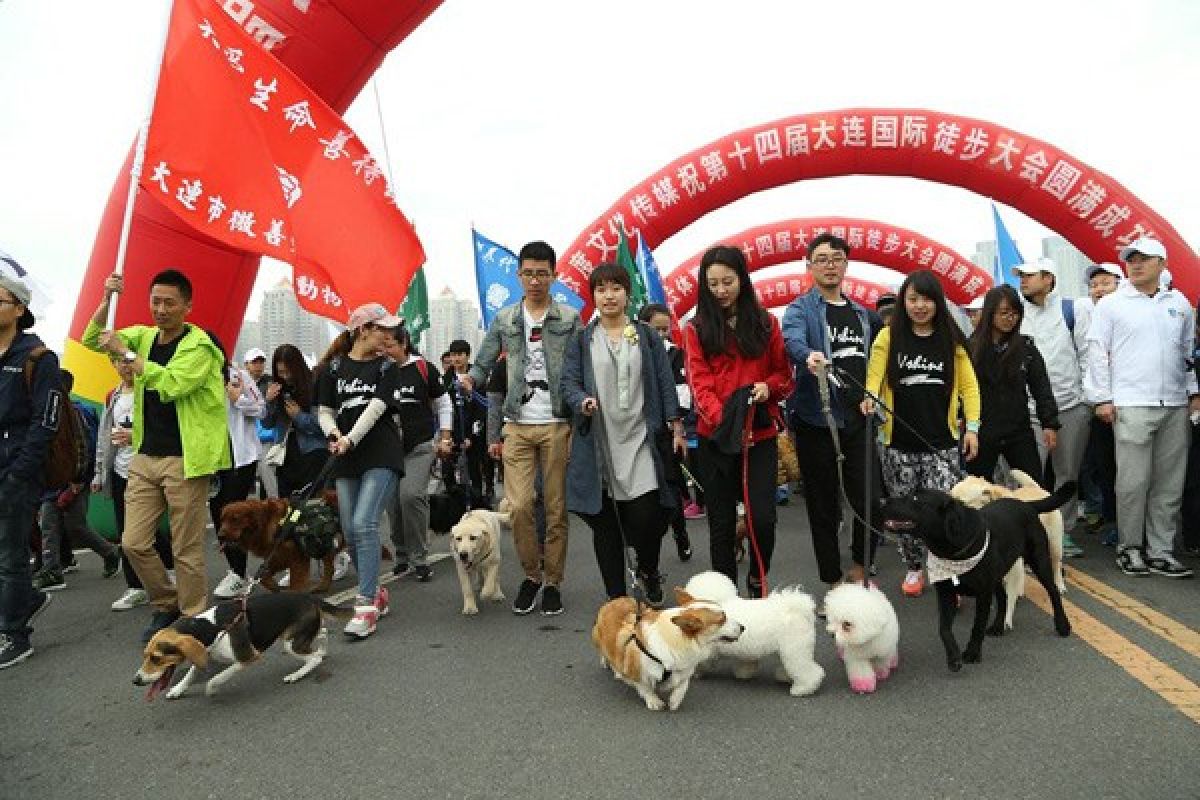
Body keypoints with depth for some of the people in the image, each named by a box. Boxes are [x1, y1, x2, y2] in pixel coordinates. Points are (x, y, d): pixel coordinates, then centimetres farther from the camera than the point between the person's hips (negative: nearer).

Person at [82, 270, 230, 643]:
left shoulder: (199, 345, -11)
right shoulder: (145, 335, 10)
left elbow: (171, 384, -23)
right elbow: (92, 340, 17)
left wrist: (126, 353, -19)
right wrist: (107, 300, 1)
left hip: (184, 460, -6)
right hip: (145, 457, 7)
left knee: (186, 550, 0)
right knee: (134, 542, 6)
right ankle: (167, 604, 26)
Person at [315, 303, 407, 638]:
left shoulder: (386, 366, 3)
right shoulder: (333, 367, 8)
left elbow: (376, 407, -10)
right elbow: (324, 410, 8)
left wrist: (351, 439, -22)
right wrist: (333, 433, -13)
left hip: (381, 454, -3)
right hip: (346, 459, 3)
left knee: (364, 524, -16)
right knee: (350, 532, 5)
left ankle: (366, 606, -13)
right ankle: (376, 591, 25)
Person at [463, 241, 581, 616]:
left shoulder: (570, 319, 4)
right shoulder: (504, 319, 10)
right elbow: (484, 363, 7)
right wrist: (469, 378, -15)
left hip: (557, 424, -1)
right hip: (518, 425, 1)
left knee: (556, 508, 3)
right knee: (518, 505, -5)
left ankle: (552, 582, 17)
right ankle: (531, 575, 16)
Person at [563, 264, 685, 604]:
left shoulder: (647, 336, 10)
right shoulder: (581, 340, 8)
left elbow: (665, 382, 8)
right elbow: (569, 382, 3)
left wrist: (675, 425, 1)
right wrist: (583, 401, -18)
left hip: (640, 440, 0)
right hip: (598, 445, 1)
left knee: (645, 518, -8)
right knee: (605, 525, 5)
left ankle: (648, 571, 25)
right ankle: (616, 598, 18)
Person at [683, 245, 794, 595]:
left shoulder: (766, 323, 7)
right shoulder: (697, 329, 3)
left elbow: (784, 374, 12)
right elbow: (700, 384, -7)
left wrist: (768, 387, -12)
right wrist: (726, 422, -23)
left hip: (761, 434, 1)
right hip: (716, 438, 0)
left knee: (763, 517, -6)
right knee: (722, 523, 7)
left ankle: (757, 583, 21)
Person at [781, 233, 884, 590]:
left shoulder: (864, 314, 14)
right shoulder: (800, 309, -3)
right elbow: (794, 340, -26)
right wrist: (809, 356, -46)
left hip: (859, 420, 4)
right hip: (817, 422, -4)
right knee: (824, 506, 6)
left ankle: (859, 568, 29)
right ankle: (833, 581, 21)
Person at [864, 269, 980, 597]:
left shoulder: (952, 339, 5)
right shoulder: (888, 336, 2)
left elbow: (968, 385, 8)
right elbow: (874, 377, -2)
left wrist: (972, 426, 0)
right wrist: (870, 399, -23)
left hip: (942, 444, 0)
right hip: (899, 443, 1)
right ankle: (913, 568, 28)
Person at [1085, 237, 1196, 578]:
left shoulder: (1179, 304, 13)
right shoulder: (1111, 304, 2)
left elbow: (1189, 351, 19)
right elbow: (1098, 352, -1)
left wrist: (1194, 392, 13)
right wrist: (1102, 398, -6)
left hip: (1175, 406, 4)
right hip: (1131, 406, -4)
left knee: (1170, 483, 5)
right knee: (1133, 481, -3)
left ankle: (1160, 550, 14)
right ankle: (1129, 547, 10)